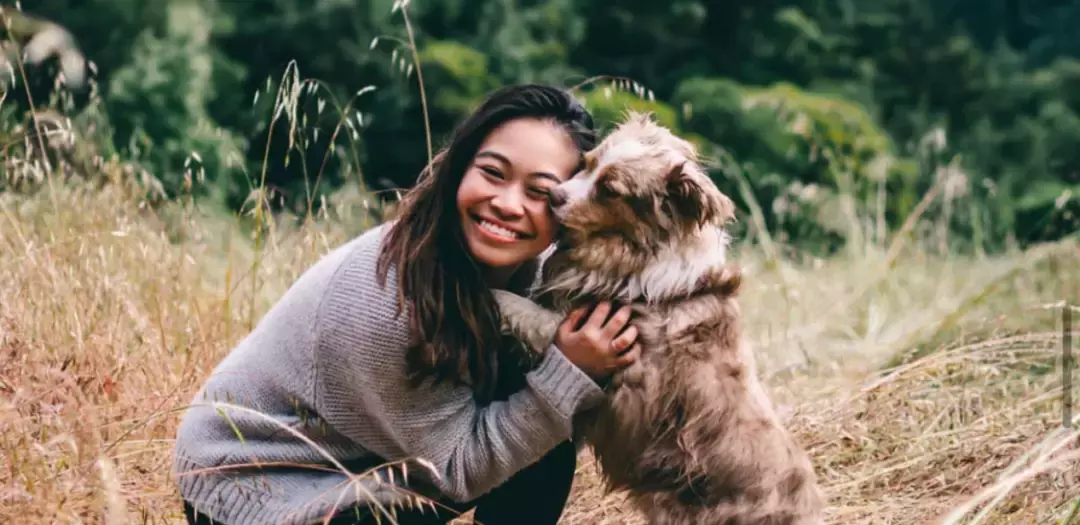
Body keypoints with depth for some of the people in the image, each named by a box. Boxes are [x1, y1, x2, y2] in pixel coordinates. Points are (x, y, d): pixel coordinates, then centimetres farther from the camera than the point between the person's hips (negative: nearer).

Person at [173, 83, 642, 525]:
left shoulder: (530, 265, -11)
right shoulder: (384, 298, -32)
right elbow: (458, 466, -24)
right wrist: (568, 373, -33)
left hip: (356, 463, 7)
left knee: (543, 455, -9)